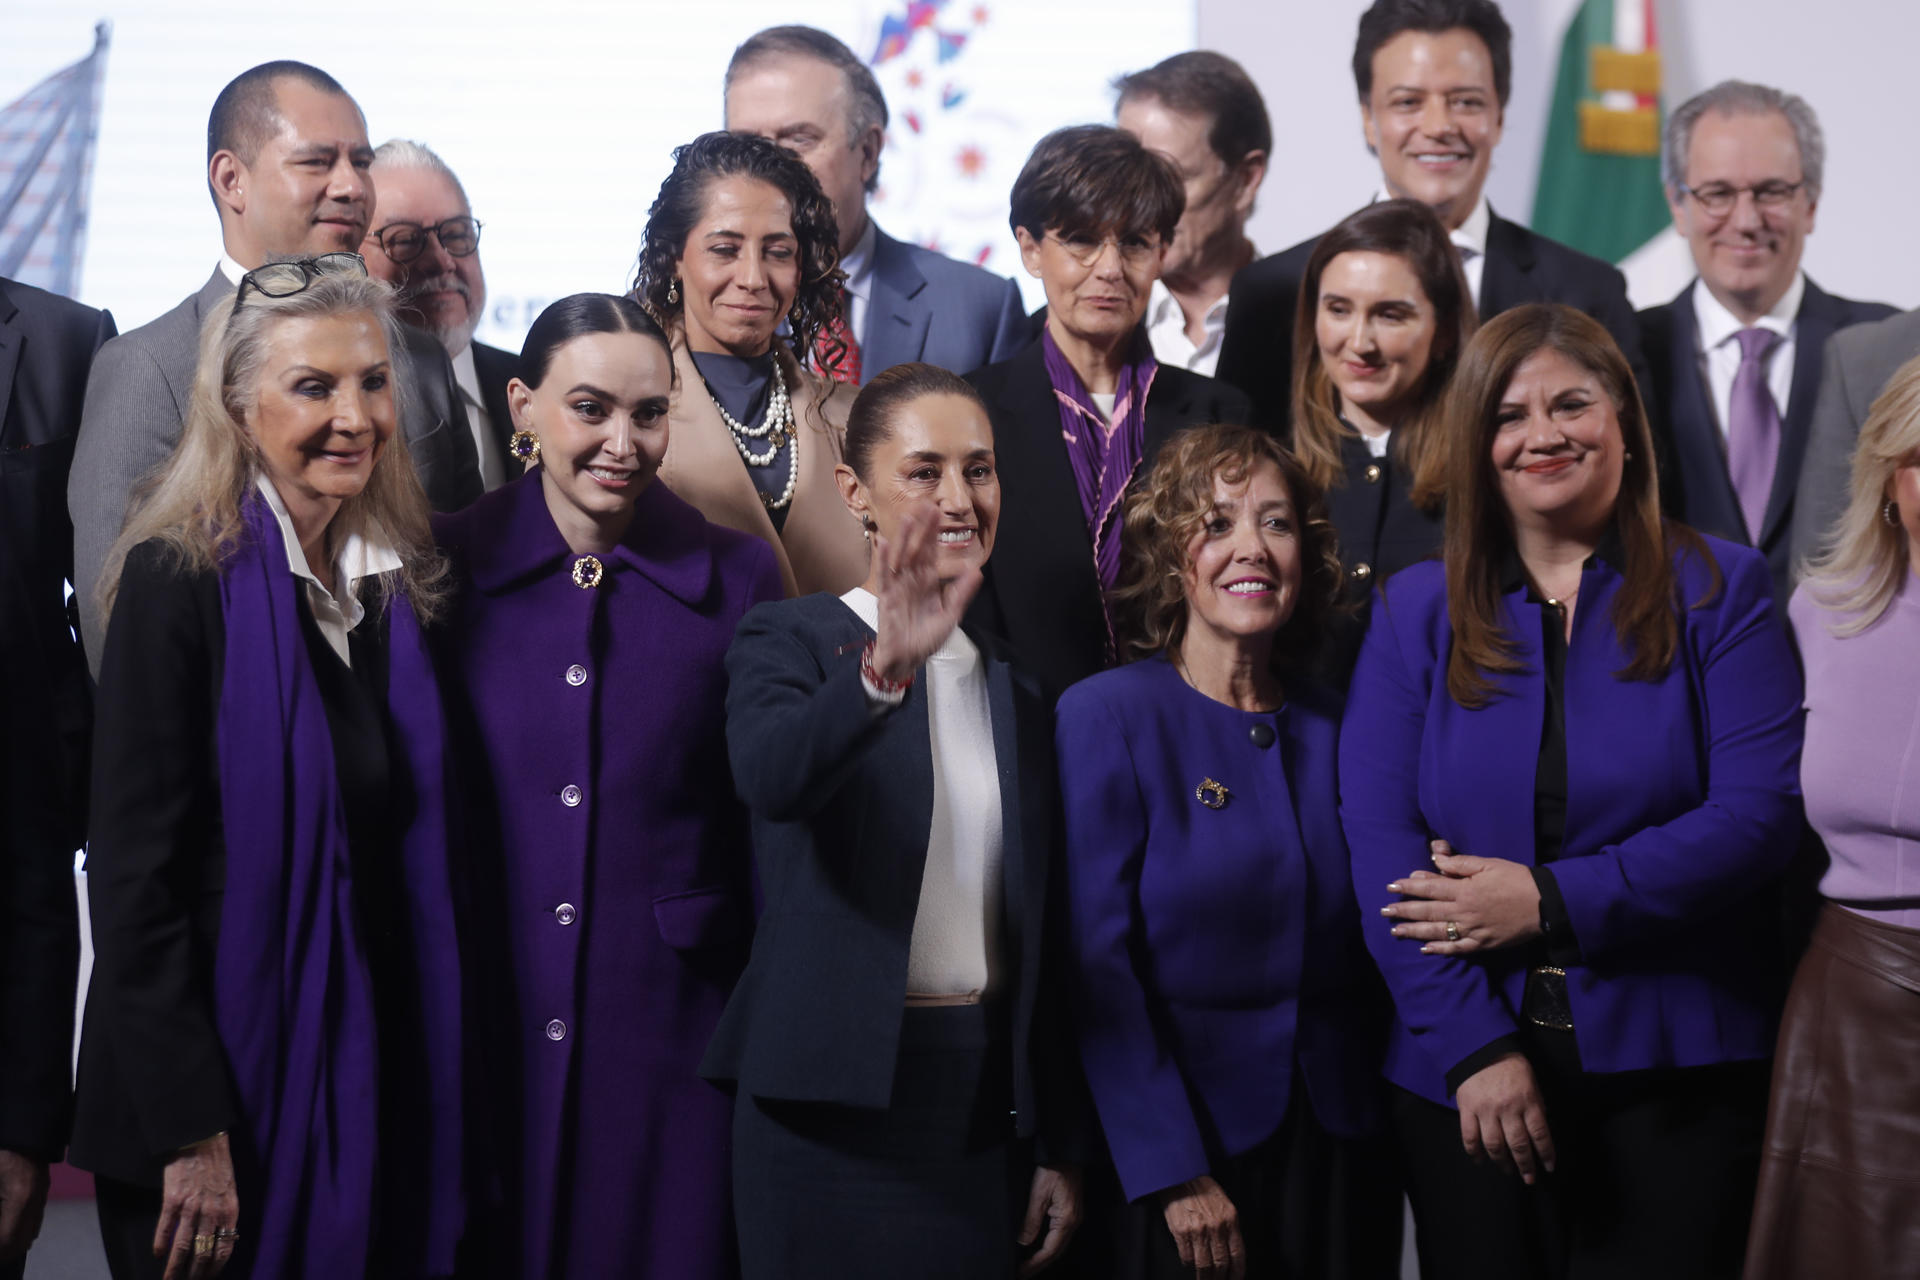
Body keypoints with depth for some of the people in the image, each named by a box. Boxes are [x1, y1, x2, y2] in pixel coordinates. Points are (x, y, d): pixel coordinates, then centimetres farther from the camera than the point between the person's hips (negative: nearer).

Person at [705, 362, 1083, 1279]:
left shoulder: (1018, 689, 13)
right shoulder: (790, 641, -2)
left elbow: (1037, 935, 14)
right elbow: (771, 776, -26)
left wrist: (1059, 1146, 13)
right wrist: (887, 665, -43)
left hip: (983, 1099, 5)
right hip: (835, 1098, -4)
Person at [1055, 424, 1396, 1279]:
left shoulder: (1331, 729, 7)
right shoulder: (1107, 715, -8)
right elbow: (1100, 963, -12)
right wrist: (1175, 1174, -16)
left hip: (1341, 1152, 4)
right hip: (1187, 1141, -4)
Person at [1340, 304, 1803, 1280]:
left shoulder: (1718, 591, 2)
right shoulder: (1418, 611, 6)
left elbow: (1760, 813, -8)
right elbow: (1376, 835, -4)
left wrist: (1554, 900, -16)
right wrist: (1474, 1045, -14)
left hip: (1676, 1075, -1)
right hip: (1462, 1078, 1)